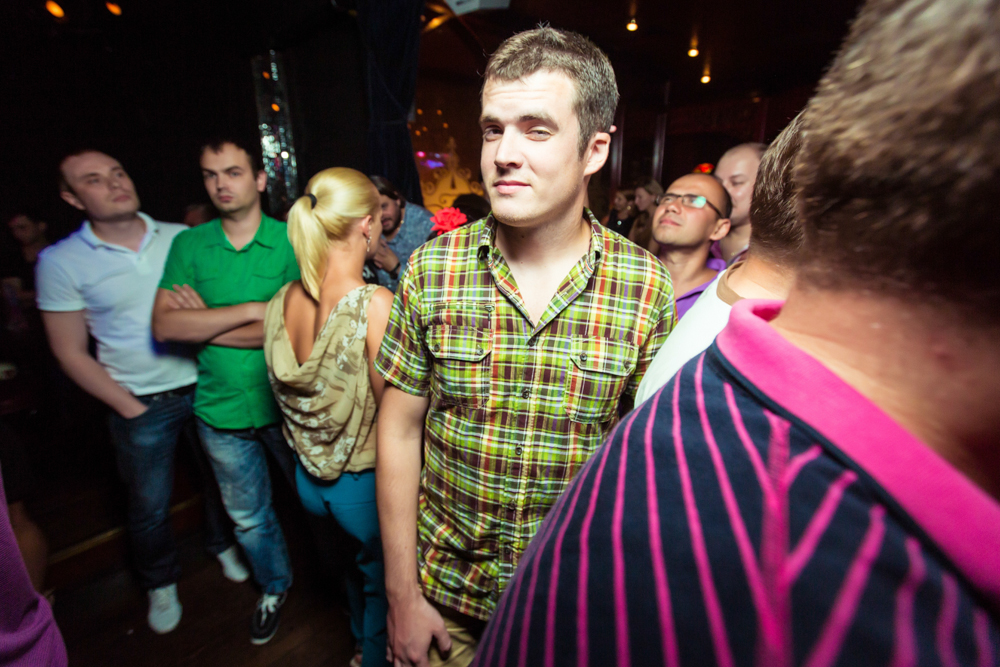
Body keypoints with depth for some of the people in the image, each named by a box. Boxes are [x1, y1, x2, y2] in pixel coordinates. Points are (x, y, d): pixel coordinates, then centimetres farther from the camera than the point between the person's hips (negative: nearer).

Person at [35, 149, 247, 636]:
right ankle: (160, 583, 41)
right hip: (141, 404, -1)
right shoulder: (60, 262, -7)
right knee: (149, 506, 14)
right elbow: (71, 354, -3)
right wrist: (131, 410, -7)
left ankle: (223, 545, 46)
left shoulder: (180, 237, -2)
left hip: (204, 385, 2)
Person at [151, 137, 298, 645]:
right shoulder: (188, 245, 0)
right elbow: (164, 325, -11)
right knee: (248, 517, 21)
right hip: (221, 410, 3)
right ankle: (275, 587, 48)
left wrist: (205, 323, -14)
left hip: (286, 405, -2)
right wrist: (251, 308, -20)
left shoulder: (290, 242, -9)